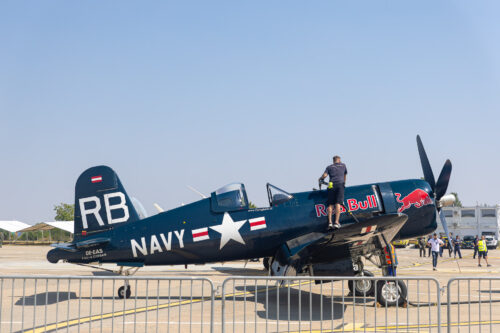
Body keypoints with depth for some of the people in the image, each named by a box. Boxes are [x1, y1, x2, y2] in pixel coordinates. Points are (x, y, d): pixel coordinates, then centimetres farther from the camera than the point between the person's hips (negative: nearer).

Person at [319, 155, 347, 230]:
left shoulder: (329, 167, 18)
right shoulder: (343, 165, 24)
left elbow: (324, 175, 2)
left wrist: (320, 178, 22)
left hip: (331, 185, 0)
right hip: (340, 185, 0)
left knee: (330, 204, 0)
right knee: (338, 204, -8)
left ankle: (329, 222, -12)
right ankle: (336, 222, -17)